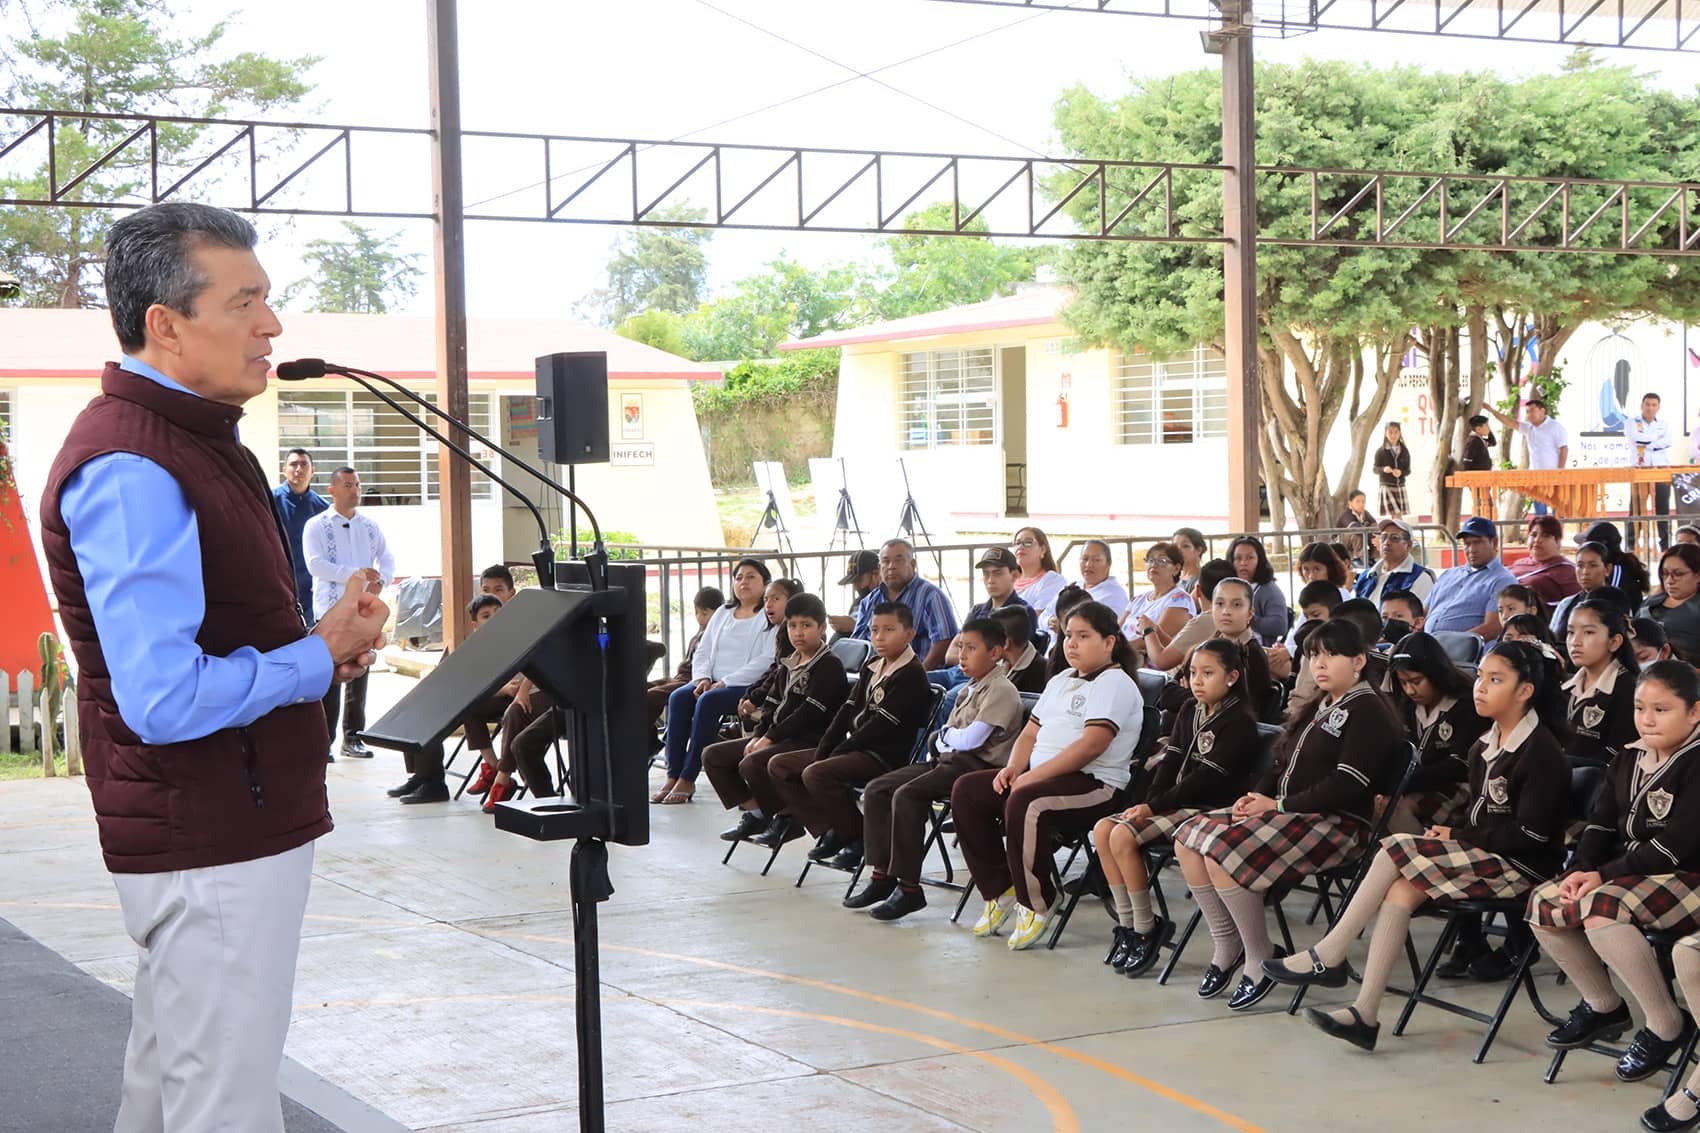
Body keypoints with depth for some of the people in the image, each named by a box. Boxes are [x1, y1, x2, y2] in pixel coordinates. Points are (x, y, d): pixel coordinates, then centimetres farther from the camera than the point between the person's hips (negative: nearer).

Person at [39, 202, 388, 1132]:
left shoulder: (192, 441, 13)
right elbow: (165, 700, -29)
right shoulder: (128, 470, -22)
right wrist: (320, 656, -15)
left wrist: (327, 643, 5)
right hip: (208, 845, -10)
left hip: (235, 824, 10)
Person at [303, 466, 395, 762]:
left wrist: (381, 579, -10)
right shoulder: (317, 525, 1)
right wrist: (352, 574, -20)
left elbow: (387, 558, 12)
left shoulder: (370, 526, 16)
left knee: (359, 674, 8)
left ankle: (352, 738, 15)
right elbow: (315, 564, -11)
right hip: (331, 609, -5)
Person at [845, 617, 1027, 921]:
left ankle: (909, 887, -26)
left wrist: (944, 736, 0)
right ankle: (882, 875, 0)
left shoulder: (1001, 690, -9)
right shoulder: (971, 688, 22)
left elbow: (971, 739, -18)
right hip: (948, 760, 10)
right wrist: (950, 738, -4)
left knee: (906, 795, -29)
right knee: (876, 790, -1)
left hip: (978, 765, -10)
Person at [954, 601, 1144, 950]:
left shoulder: (1114, 683, -8)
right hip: (1038, 774, 10)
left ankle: (1034, 906, -20)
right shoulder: (1061, 681, 22)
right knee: (966, 790, -4)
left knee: (1025, 803, -37)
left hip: (1095, 784, -10)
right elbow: (1031, 732, 23)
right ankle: (1001, 891, 0)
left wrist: (1035, 775, -22)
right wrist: (1013, 768, 0)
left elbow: (1092, 744, -20)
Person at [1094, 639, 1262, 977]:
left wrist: (1154, 806, -18)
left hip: (1211, 808, -9)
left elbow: (1205, 778, -18)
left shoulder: (1239, 721, -12)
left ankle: (1147, 930, -11)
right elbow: (1170, 763, 9)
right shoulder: (1189, 715, 15)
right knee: (1103, 829, -7)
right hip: (1179, 803, 9)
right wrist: (1147, 802, -8)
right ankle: (1127, 924, -4)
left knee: (1123, 836, -23)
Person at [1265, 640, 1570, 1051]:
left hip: (1520, 867, -8)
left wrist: (1457, 836, -11)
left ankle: (1328, 956, -13)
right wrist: (1447, 831, -1)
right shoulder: (1483, 747, 15)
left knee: (1397, 850, -21)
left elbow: (1530, 835, -17)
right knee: (1400, 890, -19)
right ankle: (1365, 1014, -23)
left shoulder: (1541, 752, -12)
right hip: (1483, 858, 8)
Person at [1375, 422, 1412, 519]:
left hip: (1400, 486, 3)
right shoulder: (1380, 452, -3)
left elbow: (1408, 470, 5)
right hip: (1387, 486, -3)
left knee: (1396, 516, 4)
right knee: (1396, 515, -14)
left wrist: (1401, 472, -17)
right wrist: (1383, 469, -22)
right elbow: (1375, 469, -1)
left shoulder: (1404, 451, 4)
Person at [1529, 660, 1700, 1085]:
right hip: (1629, 874, 9)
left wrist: (1604, 875, -23)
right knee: (1542, 903, -7)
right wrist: (1580, 870, -10)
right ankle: (1603, 1007, 11)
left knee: (1600, 909, -33)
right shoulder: (1631, 759, 11)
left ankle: (1665, 1026, -17)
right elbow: (1601, 824, 10)